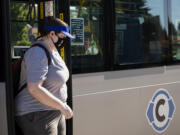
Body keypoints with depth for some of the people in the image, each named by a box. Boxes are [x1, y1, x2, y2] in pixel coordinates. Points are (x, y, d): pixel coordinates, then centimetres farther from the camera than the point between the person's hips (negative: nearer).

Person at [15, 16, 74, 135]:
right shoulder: (38, 54, -20)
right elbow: (34, 89, -28)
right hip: (37, 116, -10)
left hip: (54, 112, 10)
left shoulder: (52, 51, 10)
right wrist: (62, 106, -23)